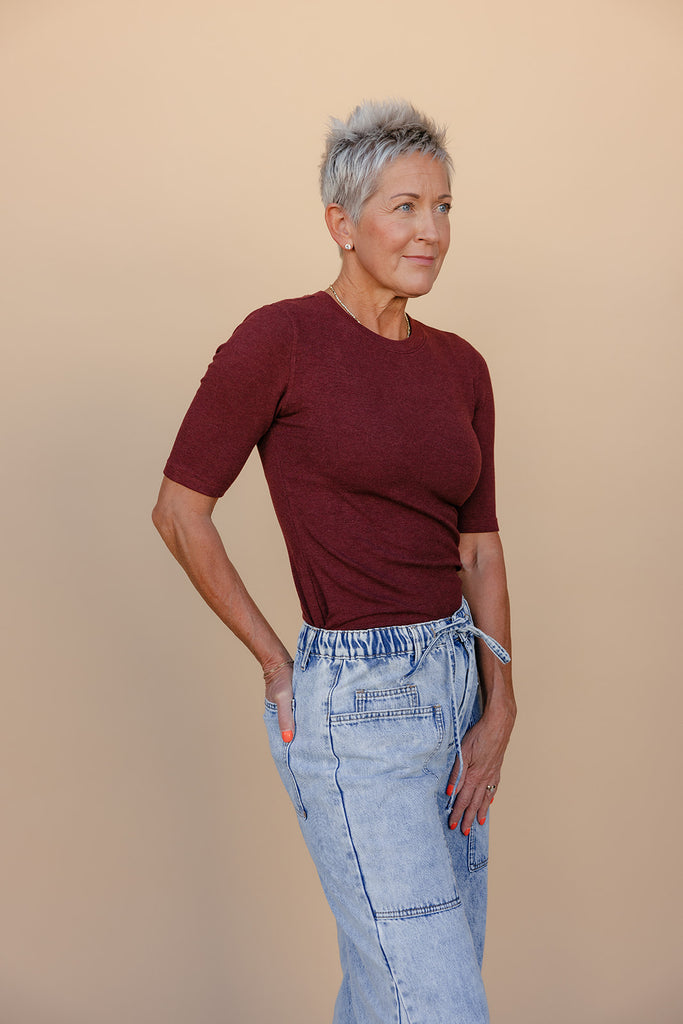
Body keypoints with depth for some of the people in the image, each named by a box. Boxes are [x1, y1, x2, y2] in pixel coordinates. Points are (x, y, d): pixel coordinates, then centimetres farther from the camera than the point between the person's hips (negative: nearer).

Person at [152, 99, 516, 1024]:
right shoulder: (279, 339, -12)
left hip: (457, 686, 7)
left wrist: (498, 708, 3)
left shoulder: (460, 367, 7)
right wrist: (276, 664, -2)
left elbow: (480, 546, 10)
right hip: (355, 705, -7)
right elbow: (179, 510, -6)